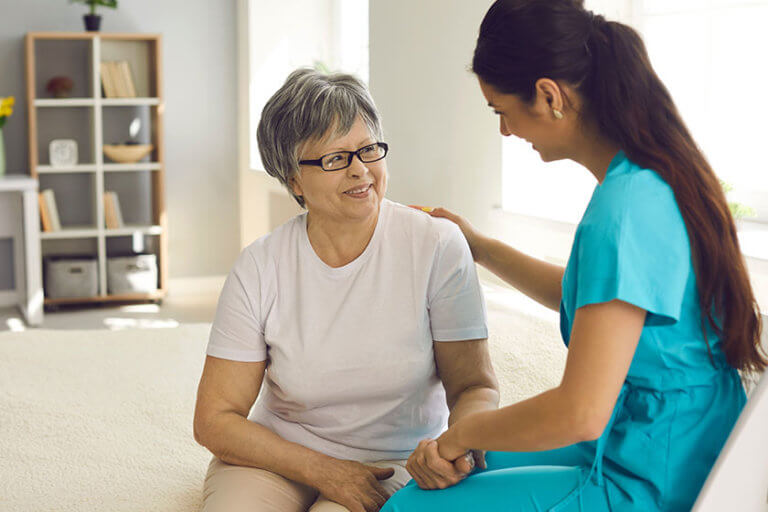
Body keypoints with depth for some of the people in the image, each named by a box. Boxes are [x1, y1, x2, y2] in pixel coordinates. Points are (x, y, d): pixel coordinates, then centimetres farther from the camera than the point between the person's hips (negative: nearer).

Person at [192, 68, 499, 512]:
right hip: (278, 455, 1)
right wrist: (325, 472, -18)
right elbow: (214, 421, -6)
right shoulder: (260, 268, -8)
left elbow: (475, 384, -7)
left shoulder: (436, 246, -10)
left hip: (396, 464, 0)